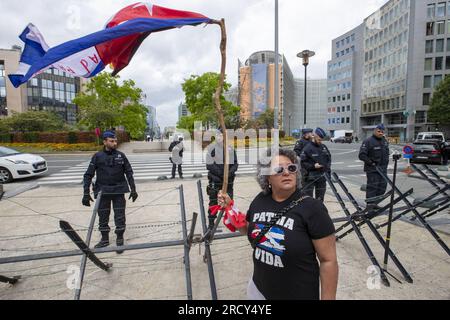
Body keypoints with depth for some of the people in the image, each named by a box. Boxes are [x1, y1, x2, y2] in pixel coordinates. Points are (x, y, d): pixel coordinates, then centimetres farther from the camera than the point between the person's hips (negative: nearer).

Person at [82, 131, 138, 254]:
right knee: (103, 216, 11)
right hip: (103, 191, 1)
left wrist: (133, 190, -1)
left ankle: (120, 239, 19)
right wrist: (86, 193, -8)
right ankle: (104, 239, 30)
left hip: (119, 190, 0)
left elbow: (129, 172, 3)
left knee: (120, 216, 3)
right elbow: (88, 175, -2)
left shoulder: (120, 155, -1)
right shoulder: (97, 156, -3)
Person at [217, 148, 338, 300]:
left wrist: (328, 298, -12)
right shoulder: (260, 200, -6)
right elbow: (249, 229, 12)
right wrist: (230, 207, 0)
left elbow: (328, 260, -15)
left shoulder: (312, 208, -19)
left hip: (299, 294, -4)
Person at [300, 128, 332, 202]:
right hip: (310, 178, -6)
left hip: (322, 177, 6)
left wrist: (328, 168, 6)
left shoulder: (324, 147, 9)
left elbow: (329, 158, 21)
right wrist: (313, 166, -20)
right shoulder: (307, 148, -11)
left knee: (320, 198, 15)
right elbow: (302, 162, -12)